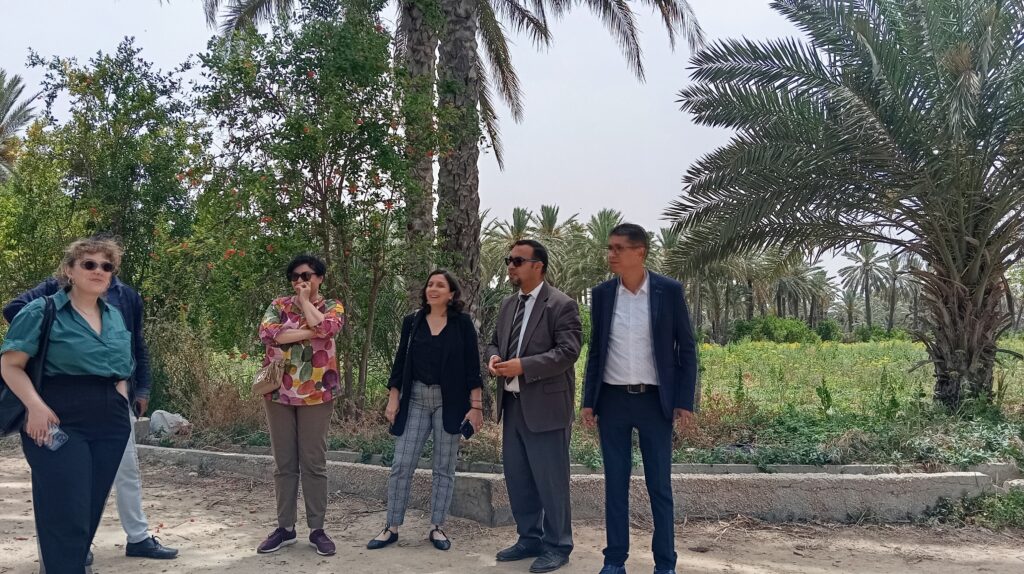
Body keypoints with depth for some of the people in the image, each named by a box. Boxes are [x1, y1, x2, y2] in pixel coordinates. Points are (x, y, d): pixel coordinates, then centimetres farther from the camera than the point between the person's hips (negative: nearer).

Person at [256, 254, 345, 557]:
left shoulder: (332, 306, 5)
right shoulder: (279, 304, 9)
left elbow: (324, 327, -17)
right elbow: (267, 332, -10)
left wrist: (305, 300, -4)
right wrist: (308, 332, -12)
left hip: (315, 393, -2)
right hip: (279, 392, 2)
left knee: (314, 462, 2)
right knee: (284, 462, 7)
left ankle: (317, 529, 11)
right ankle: (285, 527, 17)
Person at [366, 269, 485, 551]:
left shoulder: (462, 323, -1)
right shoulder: (412, 322, 6)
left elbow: (472, 366, -3)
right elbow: (400, 362, 8)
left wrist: (475, 405, -8)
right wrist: (393, 399, 2)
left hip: (450, 402, -2)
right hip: (415, 400, 2)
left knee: (444, 467, 6)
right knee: (401, 464, 0)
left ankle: (437, 527, 18)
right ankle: (392, 527, 12)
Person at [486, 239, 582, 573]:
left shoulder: (562, 305, -10)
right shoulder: (508, 305, 14)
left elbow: (568, 352, -18)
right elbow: (495, 342, 21)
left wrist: (523, 366, -24)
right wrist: (494, 358, -3)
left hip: (545, 406, -8)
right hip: (512, 404, 8)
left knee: (550, 479, 1)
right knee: (516, 477, 14)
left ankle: (557, 546, 17)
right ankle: (529, 538, 29)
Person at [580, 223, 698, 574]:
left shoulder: (669, 291, -5)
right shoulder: (602, 293, 3)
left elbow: (687, 349, -1)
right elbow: (596, 350, 9)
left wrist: (684, 401, -7)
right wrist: (588, 401, 4)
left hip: (654, 401, -2)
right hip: (612, 400, 2)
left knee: (660, 486, 5)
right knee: (615, 483, 8)